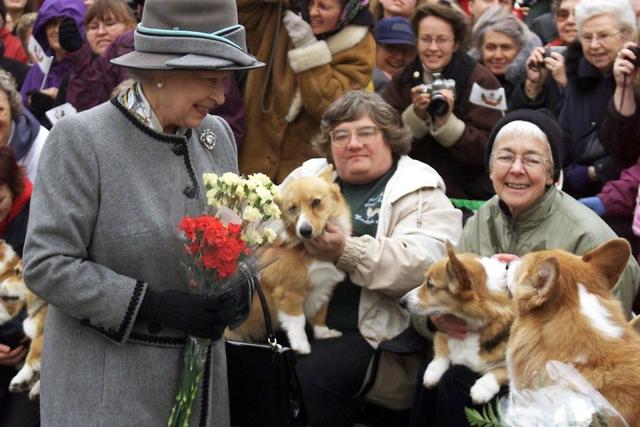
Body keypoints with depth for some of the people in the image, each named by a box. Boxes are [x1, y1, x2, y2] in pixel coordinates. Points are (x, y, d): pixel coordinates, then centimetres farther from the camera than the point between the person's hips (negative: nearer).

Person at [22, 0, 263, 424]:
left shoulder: (217, 134, 5)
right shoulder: (80, 138, -13)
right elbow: (46, 264, -16)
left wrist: (238, 286, -6)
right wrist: (152, 305, -22)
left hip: (200, 374, 6)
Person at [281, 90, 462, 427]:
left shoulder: (420, 193, 1)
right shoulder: (308, 175, 18)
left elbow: (423, 263, -15)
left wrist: (346, 252, -25)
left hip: (371, 332, -5)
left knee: (314, 373, -29)